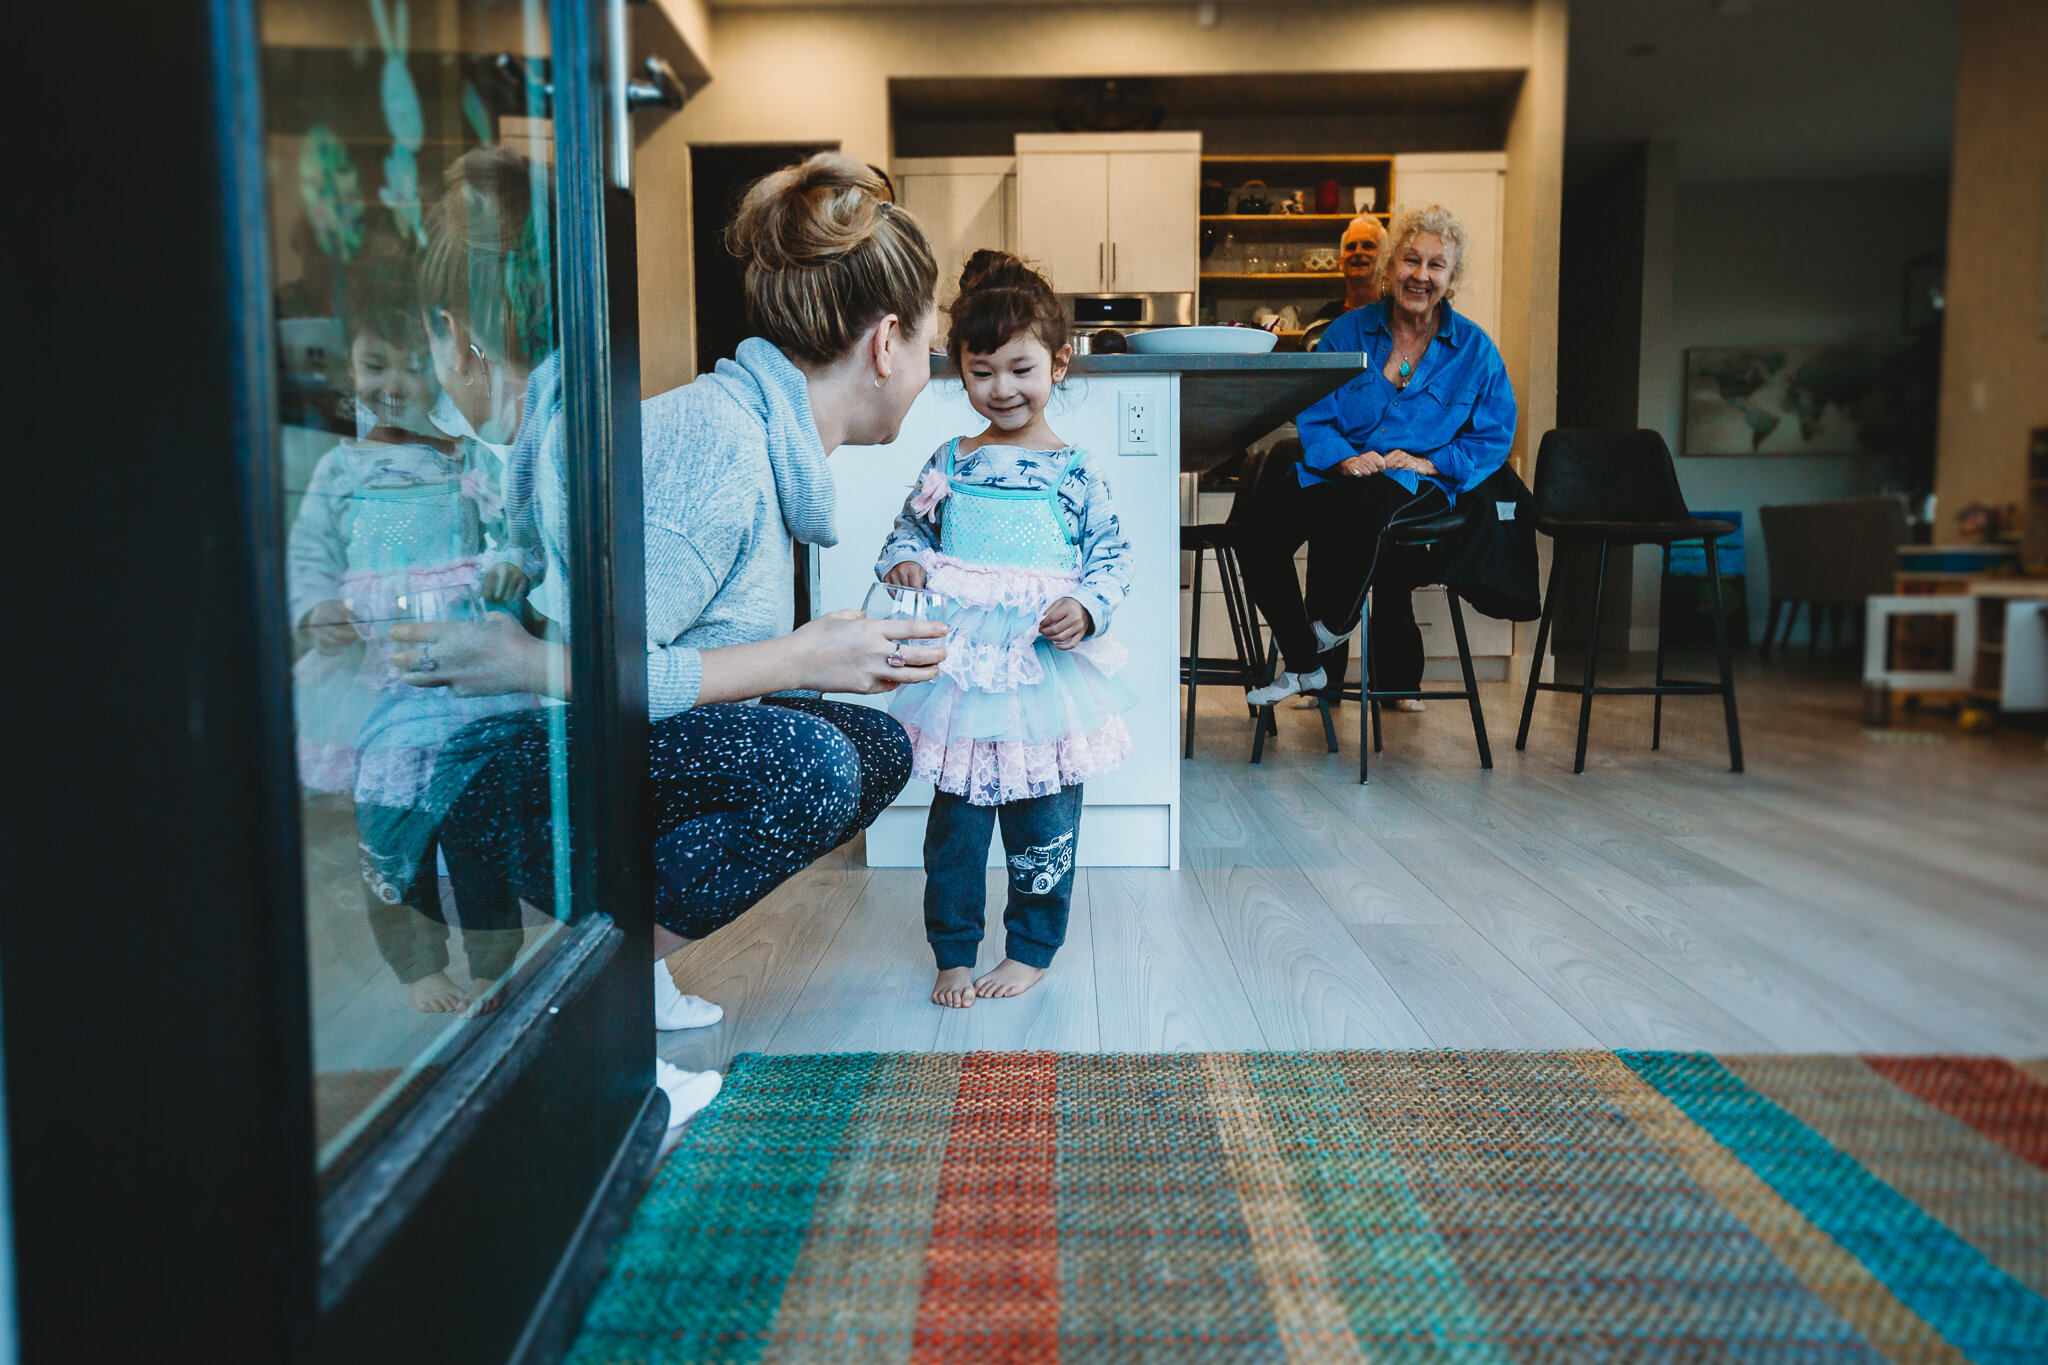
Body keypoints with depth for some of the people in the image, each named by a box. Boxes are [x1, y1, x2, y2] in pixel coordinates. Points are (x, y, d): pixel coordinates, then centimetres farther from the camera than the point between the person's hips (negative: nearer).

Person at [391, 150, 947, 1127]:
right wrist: (800, 659, -23)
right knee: (808, 763, -29)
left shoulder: (754, 429, 6)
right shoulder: (717, 444, -23)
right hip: (490, 772, -10)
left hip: (577, 756, 10)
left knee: (878, 744, 3)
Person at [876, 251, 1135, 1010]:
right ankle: (953, 953, 24)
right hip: (961, 665, 2)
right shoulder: (950, 463, 6)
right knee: (954, 822, 8)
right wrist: (902, 561, -7)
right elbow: (909, 529, 15)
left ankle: (1032, 948, 26)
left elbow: (1113, 555, 1)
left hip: (1048, 670, -1)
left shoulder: (1074, 471, 0)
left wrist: (1087, 607, -17)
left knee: (1044, 823, 8)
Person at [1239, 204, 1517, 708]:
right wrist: (1343, 458, -16)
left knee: (1371, 500, -40)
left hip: (1421, 490, -2)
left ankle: (1330, 627, -9)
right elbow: (1308, 415, 5)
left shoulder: (1475, 349, 10)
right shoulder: (1348, 331, 11)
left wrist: (1427, 463, -8)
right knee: (1266, 508, -29)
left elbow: (1494, 439, 10)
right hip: (1338, 476, 2)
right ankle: (1303, 664, -12)